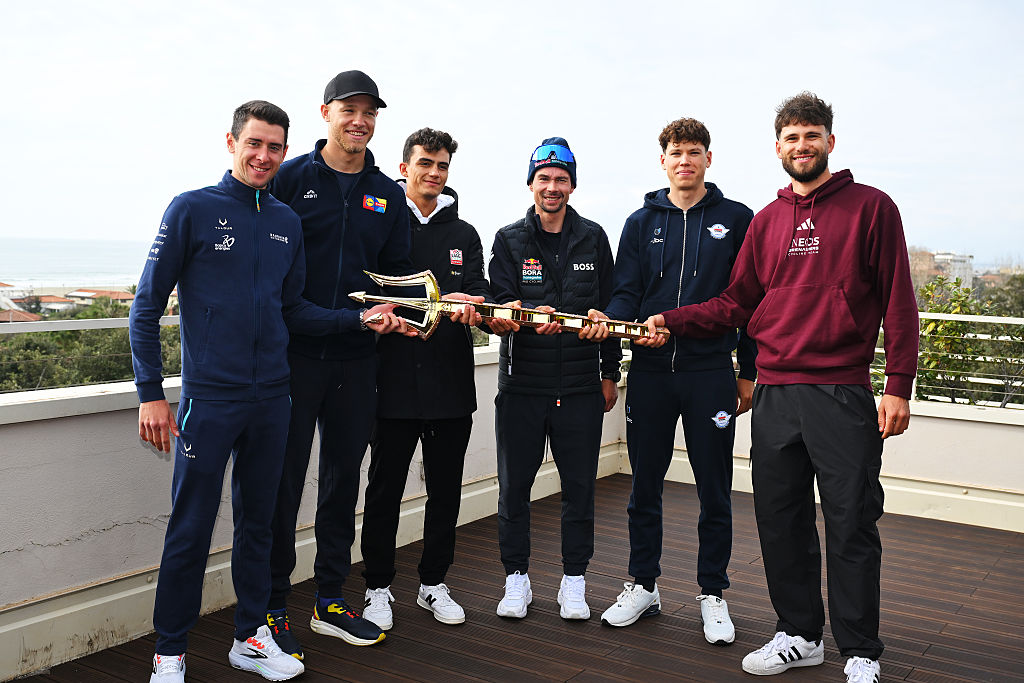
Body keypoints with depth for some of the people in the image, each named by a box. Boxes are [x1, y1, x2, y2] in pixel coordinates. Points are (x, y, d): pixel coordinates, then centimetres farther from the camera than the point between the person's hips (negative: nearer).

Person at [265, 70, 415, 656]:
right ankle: (273, 609, 14)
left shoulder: (388, 195, 11)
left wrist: (387, 312, -4)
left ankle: (331, 601, 24)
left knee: (343, 480, 11)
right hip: (295, 353, -4)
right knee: (283, 480, 1)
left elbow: (398, 271, 15)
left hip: (356, 359, 4)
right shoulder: (292, 179, -1)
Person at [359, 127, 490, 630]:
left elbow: (477, 294, 5)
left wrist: (478, 307, -20)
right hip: (395, 381, -4)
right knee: (384, 490, 5)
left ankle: (433, 584, 26)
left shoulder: (464, 235, 14)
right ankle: (378, 588, 19)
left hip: (451, 383, 4)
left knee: (446, 491, 11)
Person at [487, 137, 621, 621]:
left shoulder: (593, 238, 9)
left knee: (580, 487, 6)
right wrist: (536, 315, -26)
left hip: (580, 384, 1)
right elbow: (502, 304, -4)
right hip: (521, 384, 0)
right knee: (514, 485, 5)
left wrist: (610, 372, 10)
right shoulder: (509, 240, 6)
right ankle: (516, 577, 21)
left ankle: (574, 581, 20)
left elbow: (608, 307, 11)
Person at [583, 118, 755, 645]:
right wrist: (608, 318, -17)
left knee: (715, 491, 5)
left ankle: (712, 593, 20)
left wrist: (748, 372, 2)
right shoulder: (642, 222, 10)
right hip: (650, 370, 2)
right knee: (645, 487, 10)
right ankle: (643, 586, 24)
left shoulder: (736, 220, 5)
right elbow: (626, 292, 6)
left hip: (711, 373, -2)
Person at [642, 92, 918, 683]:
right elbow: (738, 304, 15)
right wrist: (670, 320, 4)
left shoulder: (870, 207, 2)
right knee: (781, 521, 9)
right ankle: (800, 635, 25)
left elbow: (898, 301, -2)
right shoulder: (767, 221, 15)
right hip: (774, 395, 5)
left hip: (842, 395, -4)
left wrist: (899, 386, -8)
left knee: (851, 524, 1)